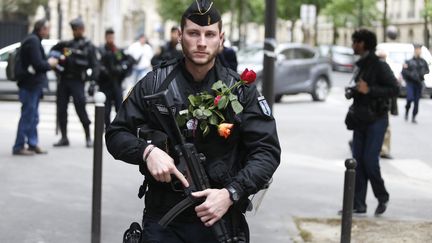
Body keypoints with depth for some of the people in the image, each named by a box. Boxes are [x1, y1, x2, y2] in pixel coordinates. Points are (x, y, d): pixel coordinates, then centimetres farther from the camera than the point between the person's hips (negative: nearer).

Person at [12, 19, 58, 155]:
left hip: (33, 85, 10)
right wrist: (50, 64, -5)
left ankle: (33, 144, 21)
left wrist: (48, 63, 7)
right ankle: (19, 147, -3)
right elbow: (38, 64, -22)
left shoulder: (34, 40, 17)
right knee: (28, 116, -6)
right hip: (31, 84, -10)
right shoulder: (33, 41, -16)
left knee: (33, 117, 15)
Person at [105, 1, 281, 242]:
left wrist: (231, 193, -19)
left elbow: (267, 151, -5)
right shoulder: (154, 83, 1)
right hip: (162, 221, 1)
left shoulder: (241, 89, -1)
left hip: (220, 218, 0)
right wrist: (147, 150, -17)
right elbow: (116, 134, 4)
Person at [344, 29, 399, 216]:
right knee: (358, 161, 4)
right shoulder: (360, 65, 13)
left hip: (376, 120, -8)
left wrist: (369, 90, -23)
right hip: (360, 119, 8)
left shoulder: (379, 66, -12)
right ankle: (358, 204, 7)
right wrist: (351, 92, 6)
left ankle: (382, 197, 13)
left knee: (370, 160, -9)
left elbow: (394, 89, -18)